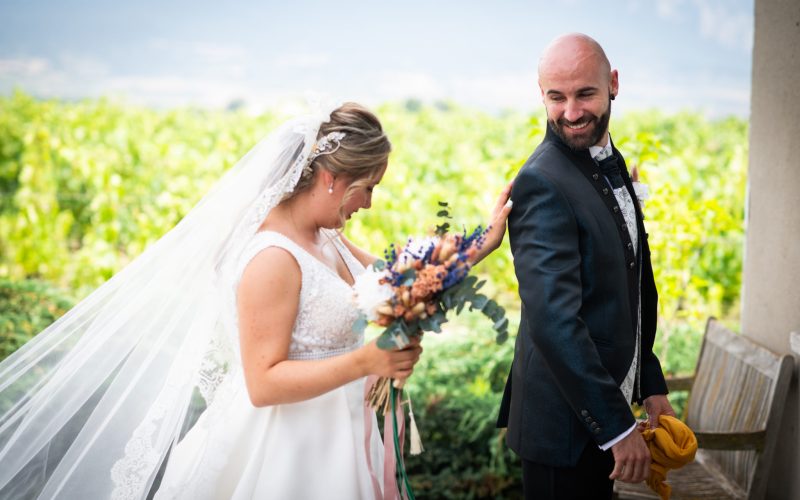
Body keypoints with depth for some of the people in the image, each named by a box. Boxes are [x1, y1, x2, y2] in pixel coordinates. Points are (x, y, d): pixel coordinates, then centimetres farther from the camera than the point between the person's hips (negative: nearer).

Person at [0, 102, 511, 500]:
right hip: (290, 454, -9)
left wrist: (477, 250, 5)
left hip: (335, 438, 9)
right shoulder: (273, 257, -22)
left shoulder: (326, 238, 5)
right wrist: (363, 362, -30)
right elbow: (263, 384, -24)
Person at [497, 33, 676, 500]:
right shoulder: (542, 183, -21)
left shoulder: (613, 164, 8)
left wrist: (652, 385, 14)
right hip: (566, 422, -8)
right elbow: (554, 321, -27)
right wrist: (618, 425, -24)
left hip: (608, 403, 9)